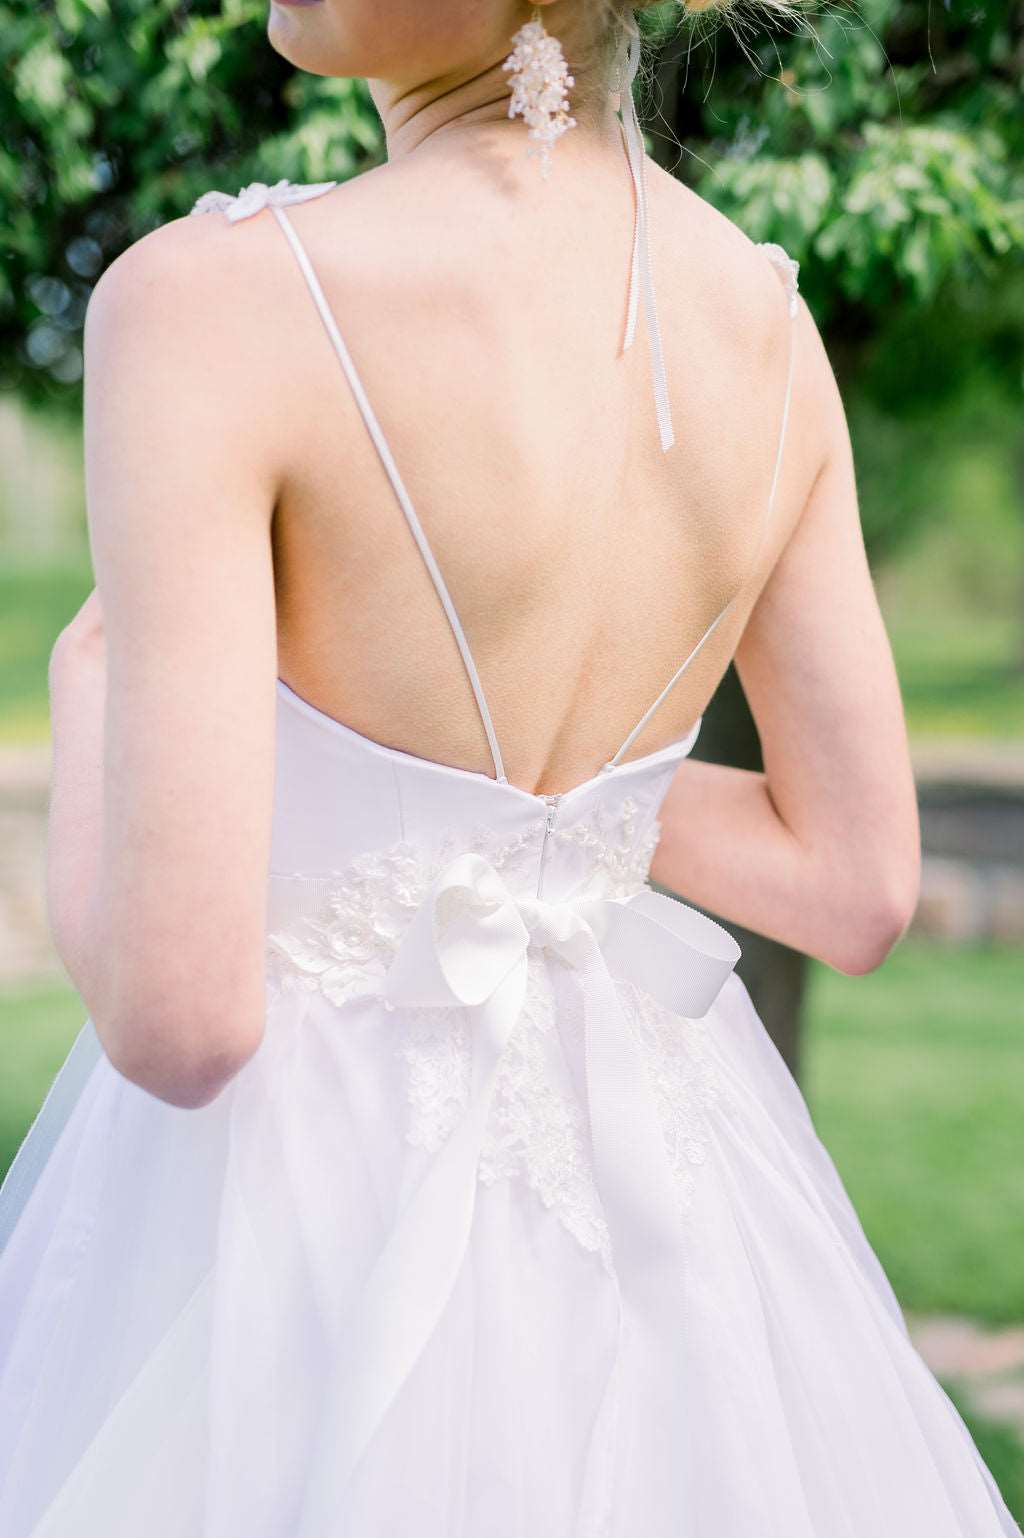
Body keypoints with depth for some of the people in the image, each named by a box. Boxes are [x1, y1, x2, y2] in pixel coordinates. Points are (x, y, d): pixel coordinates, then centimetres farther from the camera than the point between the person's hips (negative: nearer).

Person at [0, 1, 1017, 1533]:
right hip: (646, 1166, 5)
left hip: (302, 1200, -5)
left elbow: (180, 1014, -25)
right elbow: (857, 889, 2)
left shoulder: (211, 302, -23)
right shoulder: (768, 316, -4)